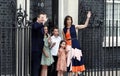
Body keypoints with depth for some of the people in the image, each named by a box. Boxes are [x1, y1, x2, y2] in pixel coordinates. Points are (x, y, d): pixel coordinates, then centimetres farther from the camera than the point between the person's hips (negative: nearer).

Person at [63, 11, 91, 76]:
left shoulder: (74, 27, 4)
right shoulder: (64, 29, 6)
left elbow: (85, 25, 5)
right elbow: (64, 39, 12)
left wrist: (88, 18, 0)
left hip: (75, 44, 0)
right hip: (69, 45, 0)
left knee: (76, 59, -3)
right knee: (70, 60, -2)